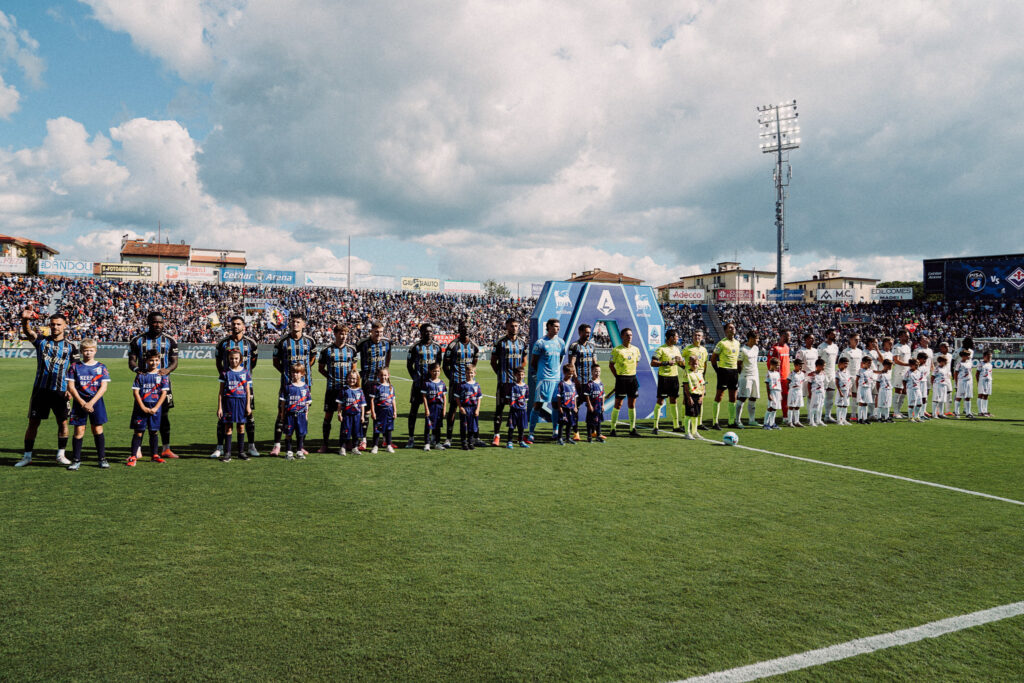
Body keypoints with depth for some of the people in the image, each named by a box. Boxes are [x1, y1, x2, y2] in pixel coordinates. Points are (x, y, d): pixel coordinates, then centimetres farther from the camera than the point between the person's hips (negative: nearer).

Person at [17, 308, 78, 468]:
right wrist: (25, 319, -37)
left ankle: (61, 455, 16)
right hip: (40, 388, 0)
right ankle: (27, 456, 16)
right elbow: (28, 331, -15)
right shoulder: (41, 341, 5)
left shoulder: (70, 346, 5)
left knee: (63, 423, 2)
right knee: (33, 423, 5)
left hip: (60, 391, 0)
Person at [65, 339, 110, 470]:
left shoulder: (101, 367, 3)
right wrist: (82, 403, -10)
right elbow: (71, 386, -1)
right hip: (79, 402, 0)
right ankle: (76, 460, 9)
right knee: (79, 430, 1)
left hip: (96, 402, 0)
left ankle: (102, 458, 11)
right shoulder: (75, 366, 3)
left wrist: (91, 402, -12)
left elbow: (104, 387, -2)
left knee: (98, 430, 3)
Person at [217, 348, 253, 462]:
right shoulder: (226, 372, 1)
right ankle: (227, 453, 5)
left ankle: (241, 451, 17)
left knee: (241, 426, 7)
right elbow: (221, 391, 3)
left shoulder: (245, 372, 4)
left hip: (241, 401, 1)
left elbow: (248, 390, 7)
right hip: (228, 401, -1)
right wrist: (219, 407, -1)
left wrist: (248, 405, 2)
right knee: (228, 427, 0)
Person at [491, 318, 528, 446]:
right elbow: (493, 362, 3)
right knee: (500, 406, -3)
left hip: (518, 380, 4)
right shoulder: (500, 343, -2)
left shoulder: (522, 343, 11)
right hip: (504, 381, -4)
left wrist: (519, 370, 4)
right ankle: (497, 435, 1)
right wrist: (500, 374, -3)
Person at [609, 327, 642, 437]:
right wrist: (617, 377, -5)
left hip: (632, 378, 5)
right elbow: (611, 365, -2)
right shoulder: (617, 350, -6)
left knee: (632, 405, 7)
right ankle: (613, 429, 7)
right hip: (621, 378, -5)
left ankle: (632, 429, 13)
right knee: (618, 404, -1)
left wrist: (631, 373, 12)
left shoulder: (635, 349, 8)